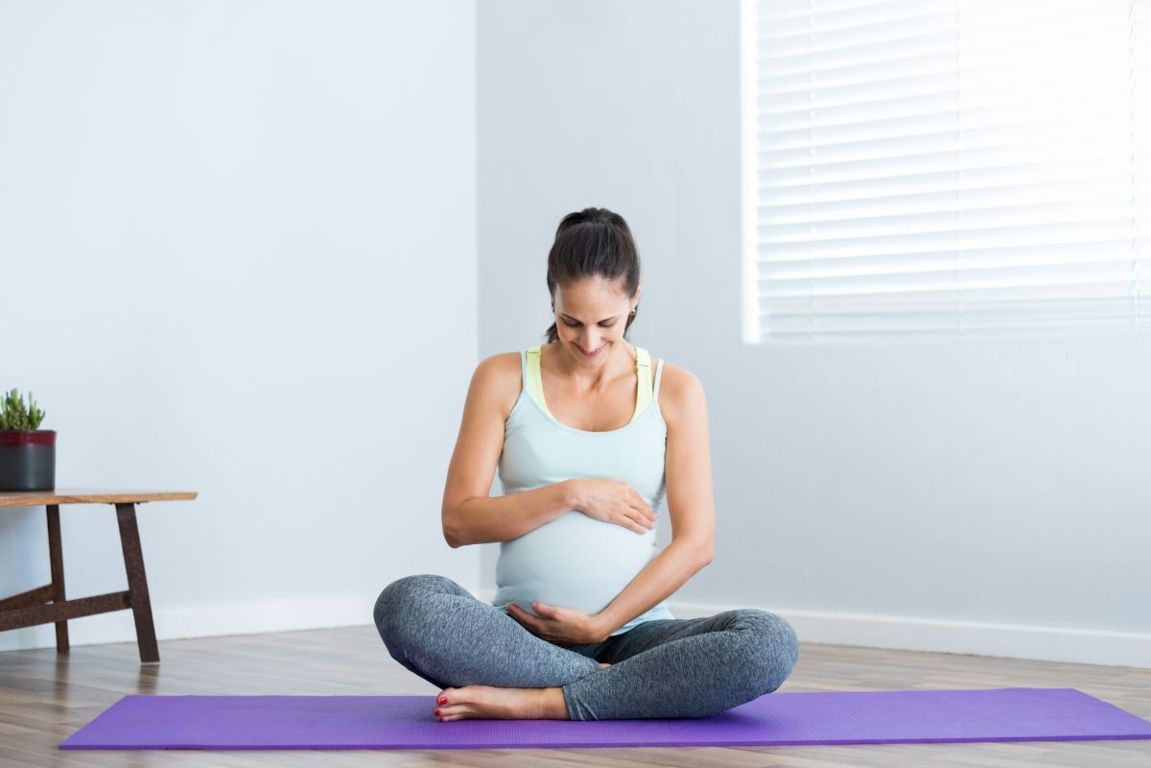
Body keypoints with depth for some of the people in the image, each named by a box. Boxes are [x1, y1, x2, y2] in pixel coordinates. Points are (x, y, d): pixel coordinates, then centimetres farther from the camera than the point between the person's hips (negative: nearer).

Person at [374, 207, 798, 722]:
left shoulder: (675, 391, 4)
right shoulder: (502, 380, 4)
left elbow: (695, 542, -2)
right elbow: (458, 522, -1)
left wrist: (601, 625, -12)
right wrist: (571, 493, -11)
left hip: (632, 634, 1)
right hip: (522, 637, 0)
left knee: (770, 645, -29)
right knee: (404, 605, -31)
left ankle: (540, 702, -24)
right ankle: (609, 685, -22)